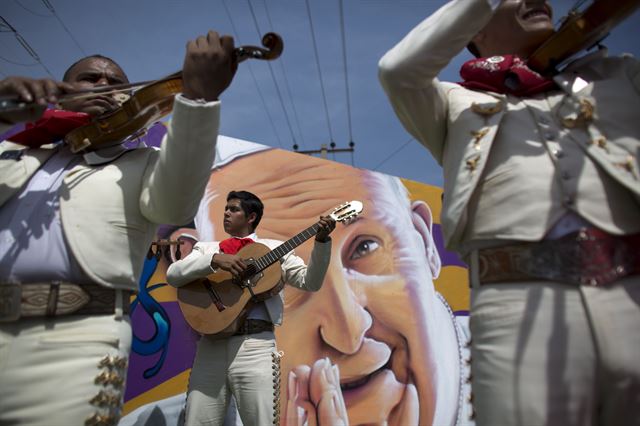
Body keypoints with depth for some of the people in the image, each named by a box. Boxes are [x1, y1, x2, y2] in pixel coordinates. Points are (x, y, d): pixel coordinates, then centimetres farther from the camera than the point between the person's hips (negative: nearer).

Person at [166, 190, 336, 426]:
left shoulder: (274, 248, 13)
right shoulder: (206, 248, 17)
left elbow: (310, 282, 6)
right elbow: (172, 275, 1)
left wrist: (321, 241, -6)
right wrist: (215, 259, -13)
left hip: (255, 346, -2)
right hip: (211, 345, 2)